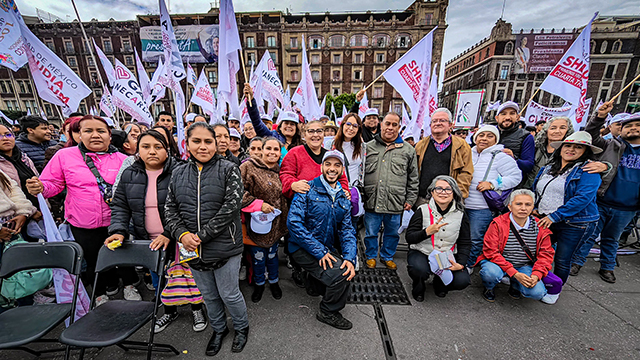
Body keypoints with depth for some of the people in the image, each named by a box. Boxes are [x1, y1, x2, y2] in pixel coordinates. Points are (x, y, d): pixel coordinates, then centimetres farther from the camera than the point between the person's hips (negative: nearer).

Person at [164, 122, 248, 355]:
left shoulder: (229, 169, -10)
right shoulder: (178, 173, 5)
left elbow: (231, 206, -18)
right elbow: (170, 208, 5)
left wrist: (202, 235, -18)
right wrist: (182, 234, -12)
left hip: (225, 248, -4)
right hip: (192, 249, 5)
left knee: (229, 294, 12)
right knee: (209, 296, 23)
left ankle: (242, 328, 41)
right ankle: (219, 329, 49)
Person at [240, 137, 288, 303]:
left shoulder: (279, 172, 7)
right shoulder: (248, 167, -12)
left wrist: (284, 221, 12)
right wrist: (258, 204, -22)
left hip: (275, 223, 4)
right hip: (257, 221, -4)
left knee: (272, 253, 19)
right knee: (258, 255, 12)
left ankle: (274, 281, 42)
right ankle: (259, 283, 38)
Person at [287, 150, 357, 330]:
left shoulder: (343, 198, 7)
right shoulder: (308, 190, -12)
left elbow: (347, 230, 4)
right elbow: (293, 222, -20)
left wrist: (350, 257, -14)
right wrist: (320, 251, -22)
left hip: (327, 248, 6)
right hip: (303, 248, -6)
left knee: (348, 270, -10)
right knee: (339, 275, -20)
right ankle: (328, 313, 10)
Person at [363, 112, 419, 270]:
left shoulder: (408, 150, 5)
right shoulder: (369, 147, 5)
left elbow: (413, 179, 9)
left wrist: (410, 199, 4)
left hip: (395, 203, 1)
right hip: (372, 202, 0)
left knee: (392, 233, 17)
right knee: (371, 232, 13)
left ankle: (387, 256, 40)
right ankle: (371, 256, 36)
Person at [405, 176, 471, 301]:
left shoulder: (460, 215, 0)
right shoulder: (423, 211, -9)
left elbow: (465, 243, 6)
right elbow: (409, 238, -10)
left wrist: (461, 264, -11)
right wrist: (427, 232, -29)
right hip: (421, 253, -3)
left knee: (462, 281, -20)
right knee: (419, 270, -33)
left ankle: (440, 283, 18)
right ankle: (418, 287, 7)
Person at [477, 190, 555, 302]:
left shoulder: (540, 228, -2)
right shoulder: (498, 224, -15)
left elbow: (545, 254, 3)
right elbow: (491, 252, -17)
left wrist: (536, 275, -13)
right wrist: (514, 273, -23)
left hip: (524, 267, 4)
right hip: (499, 263, -4)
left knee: (537, 293, -20)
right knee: (491, 273, -35)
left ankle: (514, 284, 16)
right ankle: (488, 287, 3)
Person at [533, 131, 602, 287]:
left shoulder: (588, 170, -9)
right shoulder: (548, 168, 8)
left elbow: (583, 197, -21)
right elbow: (535, 190, 17)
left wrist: (555, 216, -25)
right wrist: (534, 209, 3)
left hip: (574, 224, -5)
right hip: (545, 221, 5)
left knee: (562, 261, 7)